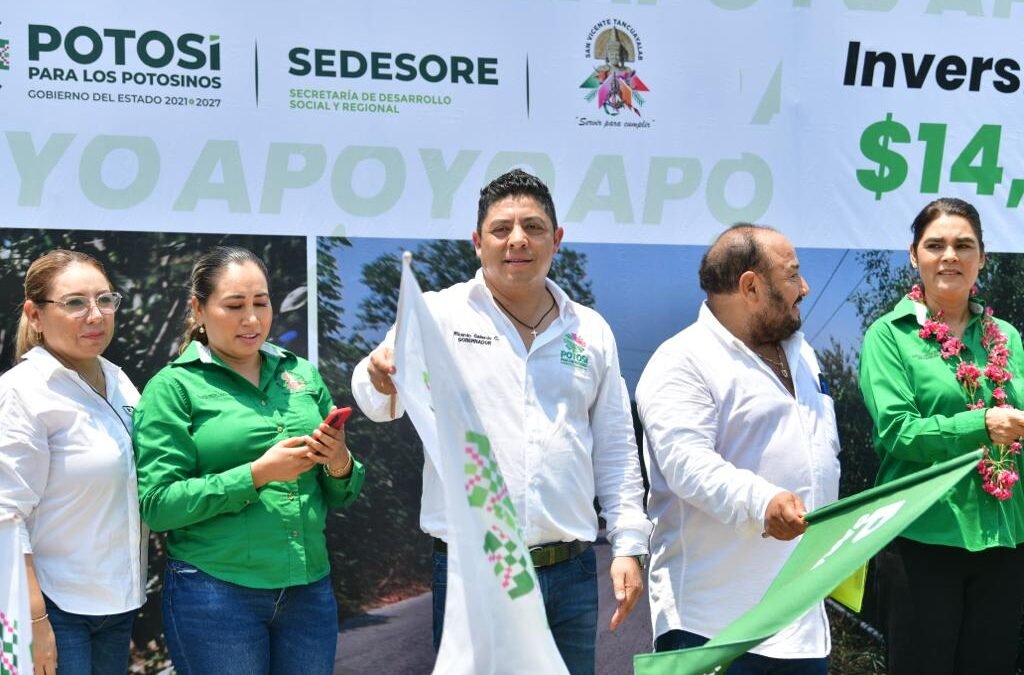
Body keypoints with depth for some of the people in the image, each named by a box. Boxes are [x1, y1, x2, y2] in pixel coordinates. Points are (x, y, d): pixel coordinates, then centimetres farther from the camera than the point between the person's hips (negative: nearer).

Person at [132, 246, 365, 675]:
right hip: (216, 593, -4)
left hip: (310, 588, 4)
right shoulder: (174, 387, -3)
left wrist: (341, 465, -9)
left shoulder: (303, 375, 9)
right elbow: (157, 505, -11)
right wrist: (257, 474, -18)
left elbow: (339, 497, 13)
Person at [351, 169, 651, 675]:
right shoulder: (441, 315, -1)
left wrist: (628, 545, 7)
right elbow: (378, 403, -14)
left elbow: (615, 450, 13)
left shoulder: (591, 331, 10)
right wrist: (381, 378, -38)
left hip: (571, 572, 4)